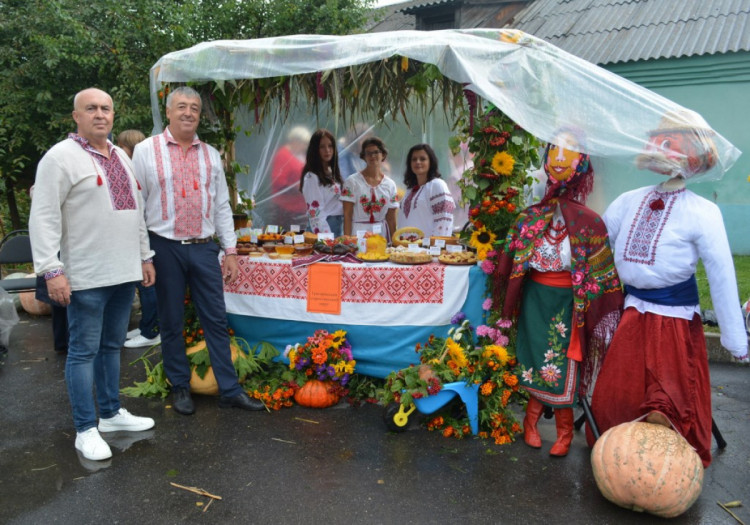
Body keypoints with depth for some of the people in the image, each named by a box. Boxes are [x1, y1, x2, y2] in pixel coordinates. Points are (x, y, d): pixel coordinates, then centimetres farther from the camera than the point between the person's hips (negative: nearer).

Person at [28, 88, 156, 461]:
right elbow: (44, 217, -13)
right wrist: (51, 270, -19)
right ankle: (85, 430, 12)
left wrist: (145, 256, 19)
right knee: (84, 351, 2)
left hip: (125, 273, 7)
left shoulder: (121, 157, 15)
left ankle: (111, 413, 28)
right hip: (87, 276, -7)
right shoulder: (62, 156, -8)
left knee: (112, 346, 16)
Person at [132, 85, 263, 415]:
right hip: (165, 248, -2)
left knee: (216, 320, 4)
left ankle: (229, 390, 12)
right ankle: (180, 388, 23)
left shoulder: (210, 155, 10)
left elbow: (222, 206, 11)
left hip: (204, 248, 3)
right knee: (171, 323, 8)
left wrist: (230, 251, 7)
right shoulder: (146, 150, 0)